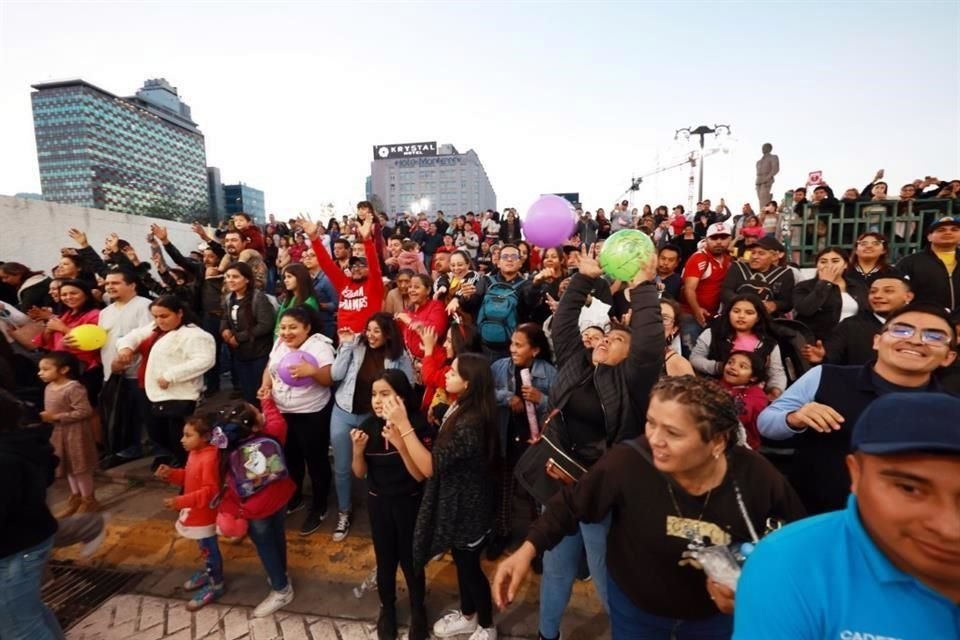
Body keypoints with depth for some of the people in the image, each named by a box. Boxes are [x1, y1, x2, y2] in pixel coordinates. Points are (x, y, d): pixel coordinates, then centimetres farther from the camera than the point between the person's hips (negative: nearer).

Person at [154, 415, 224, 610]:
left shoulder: (209, 459, -31)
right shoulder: (194, 453, 1)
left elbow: (210, 491, -31)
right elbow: (188, 477, 14)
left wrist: (180, 502, -33)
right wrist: (171, 474, -2)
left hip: (205, 515, -9)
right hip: (195, 513, 9)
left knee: (209, 549, 8)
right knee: (204, 547, 27)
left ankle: (216, 584, 24)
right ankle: (208, 572, 46)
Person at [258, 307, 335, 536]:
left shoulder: (320, 347, -19)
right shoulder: (279, 344, 3)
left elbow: (330, 380, -23)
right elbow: (270, 368, 13)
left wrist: (312, 371, -40)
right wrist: (265, 385, -6)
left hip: (312, 415, -7)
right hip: (281, 412, 7)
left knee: (315, 460, 7)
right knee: (290, 457, 24)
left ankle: (319, 508, 26)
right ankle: (294, 497, 46)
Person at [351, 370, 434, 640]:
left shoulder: (419, 427, -22)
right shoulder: (369, 426, -10)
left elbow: (421, 475, -23)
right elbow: (360, 473, -2)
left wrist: (400, 442, -35)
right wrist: (358, 449, -22)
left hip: (409, 504, -3)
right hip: (378, 503, 3)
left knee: (410, 560, 13)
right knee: (385, 560, 19)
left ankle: (418, 610, 41)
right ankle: (387, 609, 46)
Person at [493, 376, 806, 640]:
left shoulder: (755, 476, -28)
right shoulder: (628, 462, -33)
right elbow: (571, 504, -18)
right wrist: (528, 550, -25)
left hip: (715, 613, 2)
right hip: (635, 606, -1)